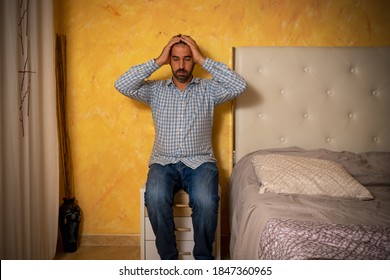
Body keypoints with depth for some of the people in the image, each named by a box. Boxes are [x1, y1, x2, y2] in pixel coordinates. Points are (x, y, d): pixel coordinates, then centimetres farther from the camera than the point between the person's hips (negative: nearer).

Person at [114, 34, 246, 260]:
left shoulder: (208, 89, 9)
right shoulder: (155, 89, 11)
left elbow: (239, 86, -10)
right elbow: (122, 85, -5)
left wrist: (203, 60, -6)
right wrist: (158, 61, -3)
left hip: (200, 162, 0)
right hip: (164, 163, 1)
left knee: (205, 201, -31)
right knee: (155, 197, -31)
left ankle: (203, 258, -7)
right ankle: (168, 258, -10)